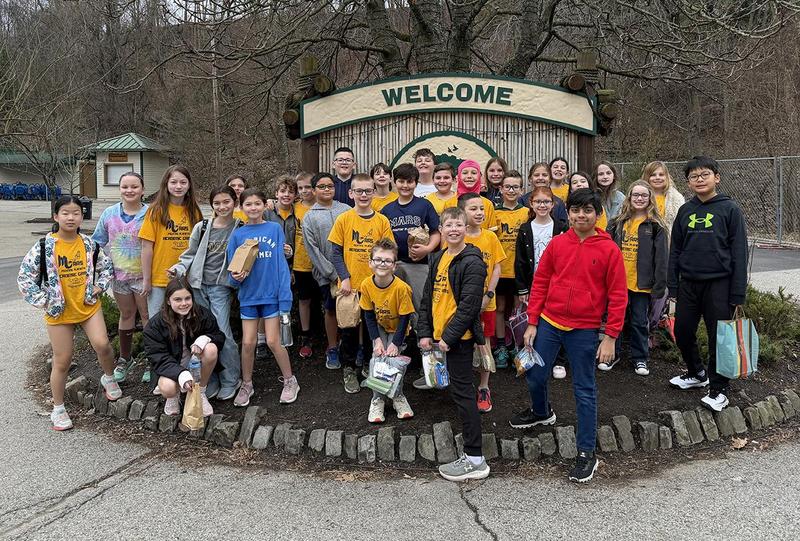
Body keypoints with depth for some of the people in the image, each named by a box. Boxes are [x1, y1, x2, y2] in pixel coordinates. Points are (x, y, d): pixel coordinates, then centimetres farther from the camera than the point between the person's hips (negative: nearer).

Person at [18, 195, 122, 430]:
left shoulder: (89, 244, -2)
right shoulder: (44, 246, -12)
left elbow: (106, 266, 13)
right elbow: (25, 277, -8)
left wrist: (99, 287, 1)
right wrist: (43, 301, -10)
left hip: (89, 306, 2)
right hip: (59, 312, -2)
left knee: (102, 344, -16)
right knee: (62, 361, 4)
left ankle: (109, 379, 16)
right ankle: (58, 409, 22)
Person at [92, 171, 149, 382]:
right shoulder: (109, 214, 2)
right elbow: (98, 241, 14)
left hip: (142, 275, -4)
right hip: (119, 274, 4)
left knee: (148, 316, 3)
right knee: (126, 315, 17)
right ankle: (124, 359, 30)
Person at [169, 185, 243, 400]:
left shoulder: (241, 229, 0)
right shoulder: (201, 227, 6)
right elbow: (190, 254, 12)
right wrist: (179, 268, -6)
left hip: (222, 287, -3)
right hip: (199, 285, 3)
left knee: (222, 332, -10)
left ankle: (230, 381, 8)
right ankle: (210, 383, 18)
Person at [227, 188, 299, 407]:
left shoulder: (275, 229, -2)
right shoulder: (237, 235, 3)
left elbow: (281, 264, -6)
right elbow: (232, 268, 6)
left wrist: (285, 297, -12)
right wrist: (236, 277, -18)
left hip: (271, 293, -2)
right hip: (249, 295, 2)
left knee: (273, 342, 0)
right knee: (248, 343, 6)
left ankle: (290, 381, 20)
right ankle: (246, 385, 25)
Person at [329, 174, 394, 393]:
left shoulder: (382, 221, 0)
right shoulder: (343, 219, -4)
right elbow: (337, 252, -3)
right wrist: (344, 278, -12)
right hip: (350, 285, -1)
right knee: (349, 328, 9)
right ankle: (348, 369, 24)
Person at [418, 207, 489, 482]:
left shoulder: (472, 263, -13)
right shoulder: (438, 259, 12)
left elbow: (468, 305, -19)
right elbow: (428, 298, 15)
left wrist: (449, 337, -18)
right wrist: (425, 332, 8)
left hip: (460, 337, -8)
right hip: (441, 335, 8)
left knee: (462, 391, -6)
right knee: (459, 389, 16)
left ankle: (475, 459, 1)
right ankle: (471, 450, 31)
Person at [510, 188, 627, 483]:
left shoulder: (609, 249, -6)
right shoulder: (557, 244, 2)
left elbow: (617, 295, -5)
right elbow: (540, 283, 6)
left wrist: (610, 337, -8)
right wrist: (532, 323, 2)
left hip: (584, 330, -3)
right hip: (548, 323, 3)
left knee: (584, 391, 5)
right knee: (534, 376, 14)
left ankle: (587, 453, 17)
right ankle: (541, 412, 46)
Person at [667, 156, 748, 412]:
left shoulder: (730, 209, -4)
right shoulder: (685, 211, 8)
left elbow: (739, 253, -6)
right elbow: (675, 250, 11)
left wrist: (738, 294, -9)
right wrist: (673, 288, 7)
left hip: (718, 284, -4)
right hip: (688, 283, 4)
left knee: (718, 338, 3)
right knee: (682, 333, 12)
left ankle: (718, 389, 18)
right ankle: (697, 373, 36)